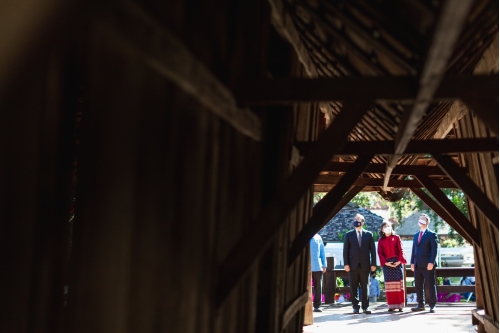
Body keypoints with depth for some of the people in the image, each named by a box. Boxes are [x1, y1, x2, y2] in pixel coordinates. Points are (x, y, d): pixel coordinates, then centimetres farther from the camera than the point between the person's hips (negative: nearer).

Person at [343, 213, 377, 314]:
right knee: (353, 287, 1)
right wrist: (346, 264, -5)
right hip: (353, 265, 0)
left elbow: (372, 250, 6)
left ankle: (365, 307, 7)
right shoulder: (348, 235, 8)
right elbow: (345, 250, 4)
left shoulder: (368, 235, 8)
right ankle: (355, 307, 7)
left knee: (365, 287, 2)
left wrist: (373, 264, -1)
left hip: (365, 265, 0)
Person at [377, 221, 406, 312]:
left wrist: (399, 261, -11)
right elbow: (380, 253, 3)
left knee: (399, 282, -3)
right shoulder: (381, 240, 8)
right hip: (386, 263, 1)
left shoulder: (396, 237, 6)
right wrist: (385, 263, -9)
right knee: (389, 284, 0)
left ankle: (400, 305, 0)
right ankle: (391, 305, 2)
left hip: (397, 262, -1)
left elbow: (401, 250, 1)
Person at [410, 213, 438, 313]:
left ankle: (432, 305, 4)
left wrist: (431, 262, -16)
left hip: (428, 265, -6)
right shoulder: (416, 235, 19)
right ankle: (421, 304, 14)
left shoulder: (432, 234, 0)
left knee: (430, 285, -2)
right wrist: (412, 263, 8)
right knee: (418, 286, 7)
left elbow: (434, 249, -8)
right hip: (418, 265, 6)